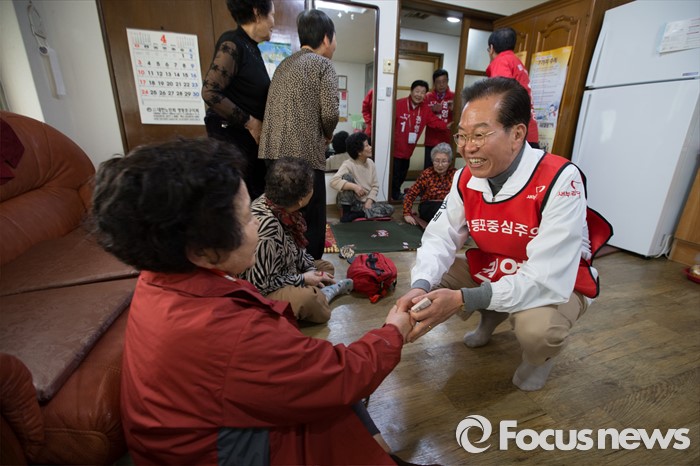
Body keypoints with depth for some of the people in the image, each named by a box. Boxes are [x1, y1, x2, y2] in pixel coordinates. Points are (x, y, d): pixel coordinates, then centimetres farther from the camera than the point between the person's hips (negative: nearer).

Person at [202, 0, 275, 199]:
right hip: (232, 137, -8)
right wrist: (249, 122, -15)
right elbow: (209, 92, -19)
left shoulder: (252, 48, 14)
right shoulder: (232, 43, -11)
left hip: (252, 138, 9)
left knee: (258, 199, 11)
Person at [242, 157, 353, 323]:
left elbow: (295, 247, 7)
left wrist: (311, 269, -4)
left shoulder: (280, 206, -11)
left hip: (283, 273, 9)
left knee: (326, 267, 19)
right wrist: (302, 279, -18)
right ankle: (321, 295, -4)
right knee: (310, 300, -33)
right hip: (262, 292, -8)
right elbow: (260, 284, -27)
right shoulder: (266, 226, -35)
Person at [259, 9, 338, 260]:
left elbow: (282, 108, 16)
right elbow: (329, 112, -10)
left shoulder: (284, 64, 23)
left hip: (273, 153, 7)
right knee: (311, 224, 1)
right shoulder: (323, 64, 2)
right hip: (305, 154, -7)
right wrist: (327, 135, 10)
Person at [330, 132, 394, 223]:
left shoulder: (370, 163, 1)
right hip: (352, 202, -5)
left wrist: (368, 202, -13)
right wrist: (354, 186, -35)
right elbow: (333, 181, -29)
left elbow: (375, 186, 2)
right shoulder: (348, 164, -15)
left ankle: (353, 215, -19)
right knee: (347, 177, -28)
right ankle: (346, 213, -20)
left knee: (390, 209, -17)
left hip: (366, 203, 5)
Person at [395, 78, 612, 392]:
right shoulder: (466, 179, -12)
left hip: (558, 286, -4)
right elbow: (439, 237, -14)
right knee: (429, 281, -9)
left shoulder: (560, 180, -30)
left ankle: (541, 357, 7)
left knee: (536, 330, -35)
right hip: (491, 272, 5)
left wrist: (462, 300, -45)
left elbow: (547, 280, -35)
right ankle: (492, 318, 20)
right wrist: (420, 287, -35)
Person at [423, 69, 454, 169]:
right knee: (428, 167, 2)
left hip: (446, 140, -1)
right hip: (431, 139, 1)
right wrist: (432, 110, -10)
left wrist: (453, 109, -19)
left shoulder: (453, 96, 3)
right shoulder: (428, 96, 5)